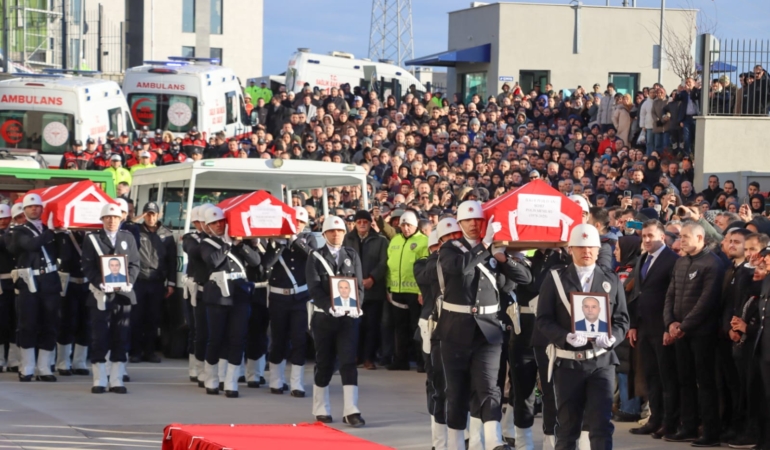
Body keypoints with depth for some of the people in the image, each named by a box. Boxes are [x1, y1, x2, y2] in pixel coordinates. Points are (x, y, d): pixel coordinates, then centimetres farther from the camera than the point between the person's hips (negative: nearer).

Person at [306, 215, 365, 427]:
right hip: (324, 317, -1)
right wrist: (330, 306, -23)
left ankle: (351, 411, -11)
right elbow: (314, 288, -8)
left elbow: (359, 284, 5)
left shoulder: (352, 256, 8)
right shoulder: (315, 257, 1)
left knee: (348, 362, -6)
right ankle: (321, 410, 18)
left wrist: (356, 306, -14)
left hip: (349, 316, 1)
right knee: (324, 363, 6)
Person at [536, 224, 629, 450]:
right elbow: (543, 319, -2)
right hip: (567, 361, 0)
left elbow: (622, 319, 8)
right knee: (567, 424, 9)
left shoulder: (611, 281, 8)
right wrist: (566, 337, -19)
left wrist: (612, 337, -14)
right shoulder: (555, 279, 3)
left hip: (601, 361, 0)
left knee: (601, 423, -7)